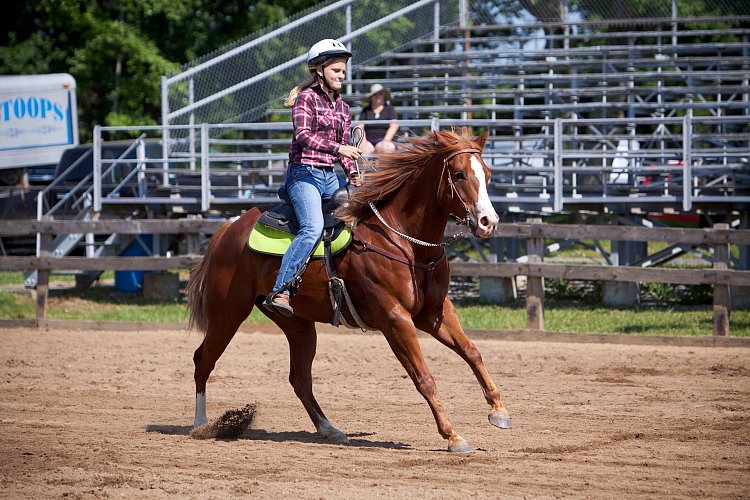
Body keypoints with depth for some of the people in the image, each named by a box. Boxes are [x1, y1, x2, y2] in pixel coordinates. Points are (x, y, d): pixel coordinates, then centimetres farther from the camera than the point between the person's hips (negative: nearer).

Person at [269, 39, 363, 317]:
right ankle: (280, 291, -34)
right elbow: (303, 135, -17)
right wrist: (337, 148, -27)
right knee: (313, 227, -28)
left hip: (330, 178, 8)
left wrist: (353, 174, 4)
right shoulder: (307, 97, -3)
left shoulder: (341, 107, 19)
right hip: (304, 174, -8)